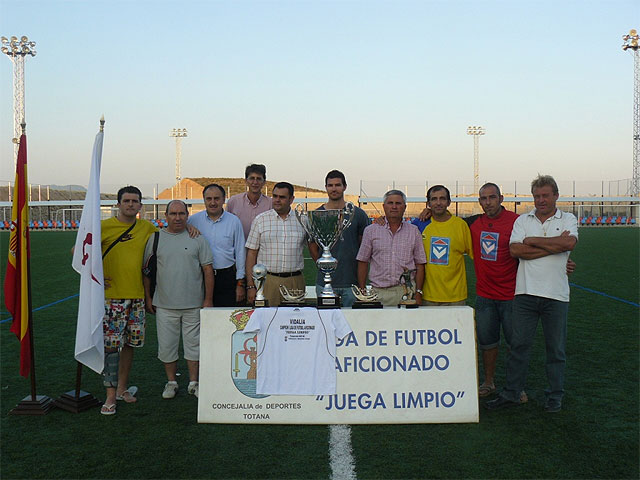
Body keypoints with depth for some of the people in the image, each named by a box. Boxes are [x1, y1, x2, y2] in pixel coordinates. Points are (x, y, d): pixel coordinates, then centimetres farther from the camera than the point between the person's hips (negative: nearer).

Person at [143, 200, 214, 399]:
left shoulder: (197, 238, 2)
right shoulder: (155, 238, 4)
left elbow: (208, 269, 2)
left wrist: (208, 299, -2)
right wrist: (148, 298, 6)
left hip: (194, 304, -1)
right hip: (165, 304, 1)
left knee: (193, 344, 8)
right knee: (166, 345, 8)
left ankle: (193, 383, 21)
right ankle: (171, 382, 25)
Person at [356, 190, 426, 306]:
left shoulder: (413, 231, 10)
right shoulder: (371, 230, 8)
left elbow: (420, 264, 9)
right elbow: (363, 263, 8)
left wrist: (418, 292, 2)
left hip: (406, 292, 1)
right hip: (378, 292, 0)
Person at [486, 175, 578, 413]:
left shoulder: (567, 220, 6)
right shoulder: (522, 220, 9)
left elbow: (569, 243, -15)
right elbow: (515, 249, -7)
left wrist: (532, 240, -8)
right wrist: (553, 246, -10)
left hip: (556, 294, 0)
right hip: (526, 292, 1)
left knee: (556, 348, 9)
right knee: (519, 345, 3)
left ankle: (554, 397, 23)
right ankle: (510, 393, 14)